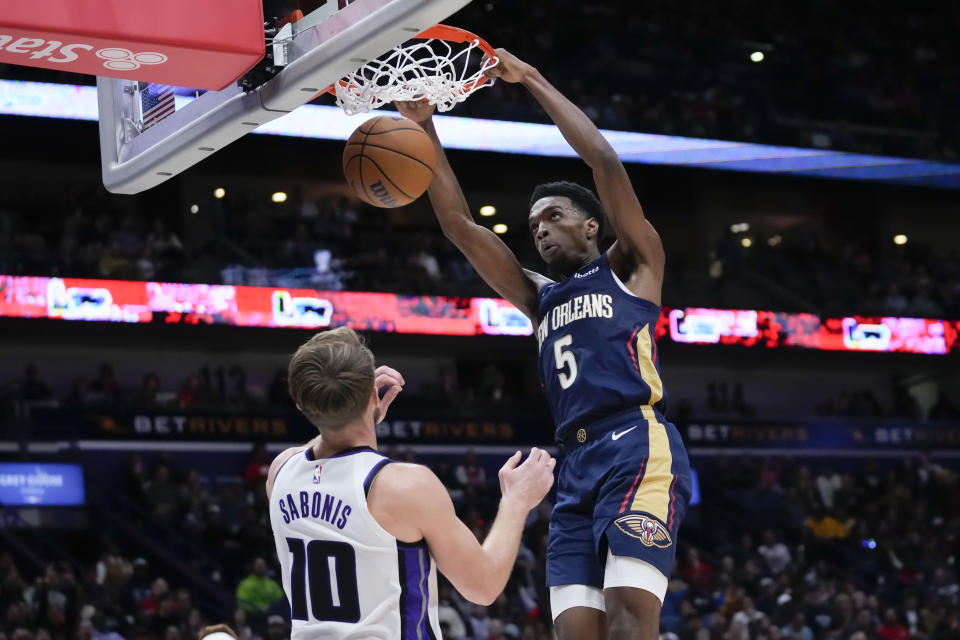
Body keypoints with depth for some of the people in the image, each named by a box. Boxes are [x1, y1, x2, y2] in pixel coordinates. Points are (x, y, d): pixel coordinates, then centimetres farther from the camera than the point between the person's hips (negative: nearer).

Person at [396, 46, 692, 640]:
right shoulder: (541, 297, 28)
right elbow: (460, 224, 23)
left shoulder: (631, 267, 14)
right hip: (578, 467, 7)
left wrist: (533, 81, 7)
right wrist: (425, 128, 16)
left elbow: (605, 161, 2)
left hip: (639, 452, -6)